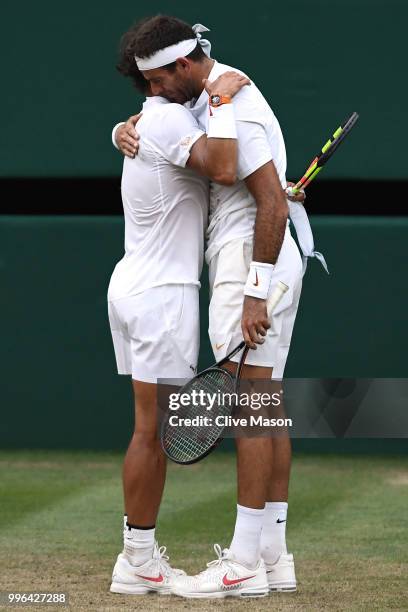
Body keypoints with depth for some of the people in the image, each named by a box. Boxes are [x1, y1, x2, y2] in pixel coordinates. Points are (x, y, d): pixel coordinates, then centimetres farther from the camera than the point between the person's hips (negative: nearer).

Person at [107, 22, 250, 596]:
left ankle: (140, 550, 13)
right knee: (154, 431, -6)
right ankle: (138, 561, -3)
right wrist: (222, 100, -23)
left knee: (154, 429, 11)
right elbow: (223, 168, -32)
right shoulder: (170, 119, -15)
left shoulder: (150, 121, 16)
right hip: (162, 293, -10)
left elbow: (214, 181, 24)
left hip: (134, 286, 10)